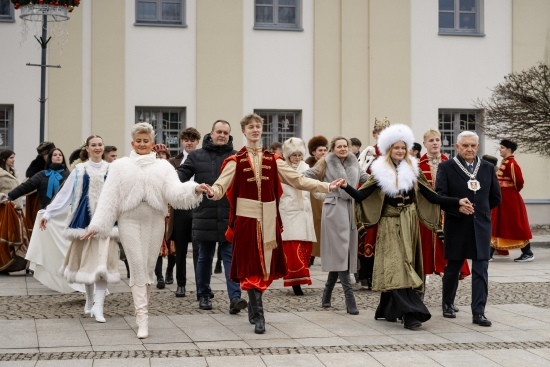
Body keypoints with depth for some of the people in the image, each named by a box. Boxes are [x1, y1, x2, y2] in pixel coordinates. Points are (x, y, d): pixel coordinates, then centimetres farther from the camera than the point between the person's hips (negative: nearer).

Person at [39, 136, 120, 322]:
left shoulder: (112, 170, 4)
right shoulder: (79, 170, 5)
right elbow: (65, 194, 4)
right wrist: (47, 214, 0)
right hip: (85, 218, 1)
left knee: (102, 262, -9)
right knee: (87, 261, 9)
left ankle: (98, 306, -11)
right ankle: (90, 300, 26)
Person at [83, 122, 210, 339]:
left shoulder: (163, 166, 9)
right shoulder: (120, 166, 8)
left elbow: (175, 192, -5)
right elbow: (109, 198, 2)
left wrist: (194, 189, -25)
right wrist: (97, 225, -4)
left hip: (154, 221, 2)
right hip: (130, 220, -1)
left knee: (149, 267, 7)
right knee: (137, 267, -9)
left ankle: (142, 309, 24)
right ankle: (142, 317, -12)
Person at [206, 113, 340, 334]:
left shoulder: (273, 160, 9)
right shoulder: (235, 161, 0)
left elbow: (298, 180, 7)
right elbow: (221, 185, -11)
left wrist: (327, 186, -1)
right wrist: (211, 192, -35)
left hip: (268, 217, 3)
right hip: (246, 216, -3)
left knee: (265, 264, 8)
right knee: (251, 266, -4)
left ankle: (253, 308, 26)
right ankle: (258, 316, -5)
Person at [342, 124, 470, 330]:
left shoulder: (412, 171, 5)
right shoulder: (380, 172, -1)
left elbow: (431, 197, 4)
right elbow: (361, 196, -6)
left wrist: (458, 202, -3)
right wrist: (346, 186, -23)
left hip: (408, 224, 2)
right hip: (390, 225, -2)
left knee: (394, 266, 5)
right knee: (396, 266, -11)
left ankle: (387, 311, 20)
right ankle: (411, 313, -17)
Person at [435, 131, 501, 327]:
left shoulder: (487, 168, 8)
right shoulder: (446, 167, -3)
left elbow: (495, 198, 15)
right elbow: (440, 196, -13)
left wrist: (479, 209, 11)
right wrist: (458, 207, -25)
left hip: (481, 226, 2)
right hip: (456, 226, -2)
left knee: (481, 270, -4)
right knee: (453, 268, 11)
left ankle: (478, 312, -3)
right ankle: (447, 304, 30)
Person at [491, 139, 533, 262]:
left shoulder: (511, 163, -18)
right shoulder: (504, 162, 12)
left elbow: (519, 181, -23)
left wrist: (515, 190, -7)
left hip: (510, 199, -10)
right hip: (503, 199, 10)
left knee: (516, 226, -3)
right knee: (496, 224, 10)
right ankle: (489, 253, 14)